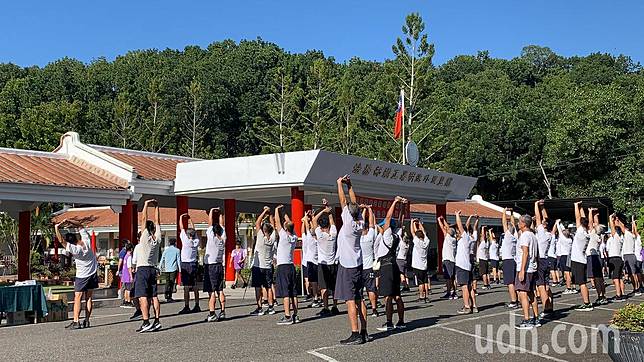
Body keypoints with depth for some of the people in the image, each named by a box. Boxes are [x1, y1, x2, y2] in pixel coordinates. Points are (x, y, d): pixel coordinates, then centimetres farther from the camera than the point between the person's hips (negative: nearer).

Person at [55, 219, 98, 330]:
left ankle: (76, 322, -6)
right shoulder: (86, 241, -11)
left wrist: (57, 228, -19)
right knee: (89, 298, 8)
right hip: (93, 274, 6)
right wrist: (68, 221, -5)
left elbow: (61, 240, -24)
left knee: (78, 299, -1)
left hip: (81, 276, -6)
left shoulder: (75, 249, -24)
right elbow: (81, 227, 2)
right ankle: (87, 321, 9)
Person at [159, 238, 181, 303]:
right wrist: (180, 269, 3)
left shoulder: (166, 250, 9)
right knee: (172, 282, -2)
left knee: (167, 282, 12)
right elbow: (178, 260, -1)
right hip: (174, 268, -3)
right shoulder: (177, 250, 0)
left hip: (166, 269, 3)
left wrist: (161, 267, 14)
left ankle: (166, 296, 5)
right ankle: (170, 297, -8)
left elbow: (162, 259, 8)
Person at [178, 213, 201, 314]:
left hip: (185, 264, -6)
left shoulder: (186, 240, -9)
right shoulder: (197, 241, 4)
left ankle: (186, 307, -7)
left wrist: (181, 217, 13)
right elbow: (193, 230, 18)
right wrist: (190, 219, 28)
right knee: (195, 287, 9)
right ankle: (197, 306, 12)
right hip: (194, 264, 6)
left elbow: (182, 228, 1)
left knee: (186, 287, -6)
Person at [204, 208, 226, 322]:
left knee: (211, 291, -8)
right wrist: (220, 214, 21)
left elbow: (210, 222, -5)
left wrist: (212, 211, 6)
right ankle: (222, 312, 12)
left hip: (210, 266, -6)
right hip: (220, 265, 6)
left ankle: (212, 314, -12)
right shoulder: (223, 238, 1)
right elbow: (222, 224, 14)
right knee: (220, 290, 11)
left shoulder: (211, 236, -12)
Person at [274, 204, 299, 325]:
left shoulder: (284, 236, -11)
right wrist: (285, 214, 31)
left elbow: (278, 222, -3)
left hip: (283, 266, -7)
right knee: (293, 292, 8)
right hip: (291, 266, 7)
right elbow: (290, 224, 22)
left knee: (285, 293, -9)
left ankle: (287, 317, -12)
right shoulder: (294, 237, 6)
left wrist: (277, 210, 9)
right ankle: (295, 315, 11)